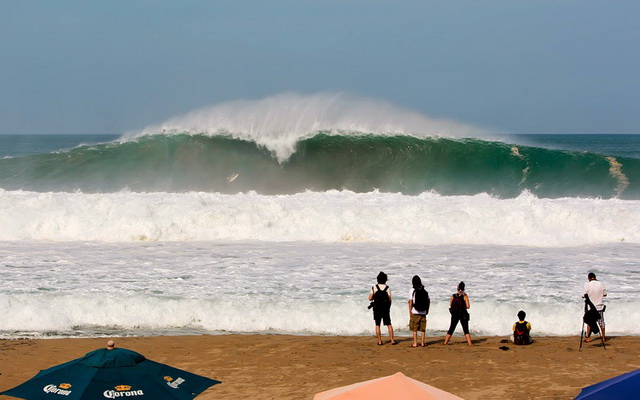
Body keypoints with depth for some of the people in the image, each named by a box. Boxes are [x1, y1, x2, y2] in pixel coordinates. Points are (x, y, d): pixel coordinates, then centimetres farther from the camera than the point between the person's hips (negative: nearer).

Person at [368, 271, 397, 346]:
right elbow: (390, 300, -1)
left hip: (377, 309, -1)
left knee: (377, 325, 6)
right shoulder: (387, 288, -4)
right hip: (386, 309, 1)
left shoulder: (374, 288, -5)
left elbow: (370, 298, -5)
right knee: (389, 324, 10)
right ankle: (392, 340, 9)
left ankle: (379, 341, 3)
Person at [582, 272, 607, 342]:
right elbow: (605, 294, 3)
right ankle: (603, 337, 18)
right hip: (600, 306, 2)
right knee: (601, 322, 12)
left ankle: (588, 338, 10)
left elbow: (583, 296, -10)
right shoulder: (601, 284, -5)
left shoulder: (587, 285, -12)